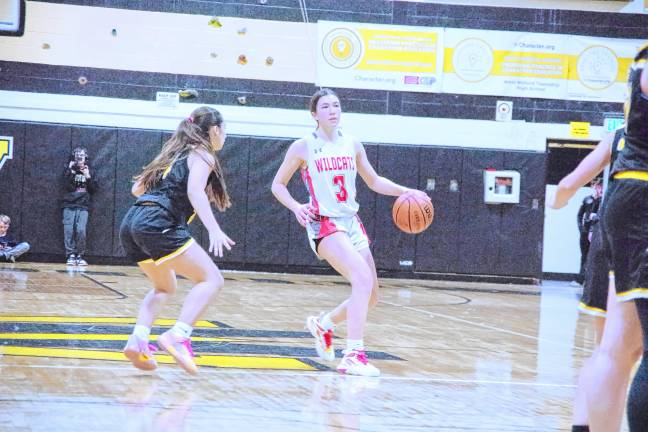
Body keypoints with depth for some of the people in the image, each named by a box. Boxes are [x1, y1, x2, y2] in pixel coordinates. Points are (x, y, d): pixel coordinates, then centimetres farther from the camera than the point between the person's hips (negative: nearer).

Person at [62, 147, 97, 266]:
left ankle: (80, 256, -2)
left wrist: (88, 177, -3)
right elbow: (67, 186, -6)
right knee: (69, 230, -9)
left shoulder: (89, 171, 14)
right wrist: (70, 170, -13)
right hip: (69, 205, 0)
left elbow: (93, 189, 10)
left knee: (81, 230, -13)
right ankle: (70, 255, -3)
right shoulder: (69, 170, 9)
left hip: (83, 206, 0)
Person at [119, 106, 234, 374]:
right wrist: (214, 230, -26)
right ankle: (177, 336, -24)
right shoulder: (203, 154, 5)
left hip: (131, 224, 8)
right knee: (211, 279, -5)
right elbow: (195, 191, -15)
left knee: (165, 287, 25)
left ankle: (138, 340, 3)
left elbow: (137, 188, 29)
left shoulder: (175, 152, 28)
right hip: (158, 224, -8)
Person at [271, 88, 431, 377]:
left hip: (352, 223, 7)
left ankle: (323, 323, 36)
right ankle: (353, 356, -29)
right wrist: (296, 207, -16)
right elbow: (278, 184, 2)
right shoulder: (304, 147, -5)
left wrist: (404, 191, 1)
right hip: (324, 225, -7)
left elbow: (374, 182, 17)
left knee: (370, 296, 9)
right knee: (363, 278, -28)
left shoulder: (352, 145, 8)